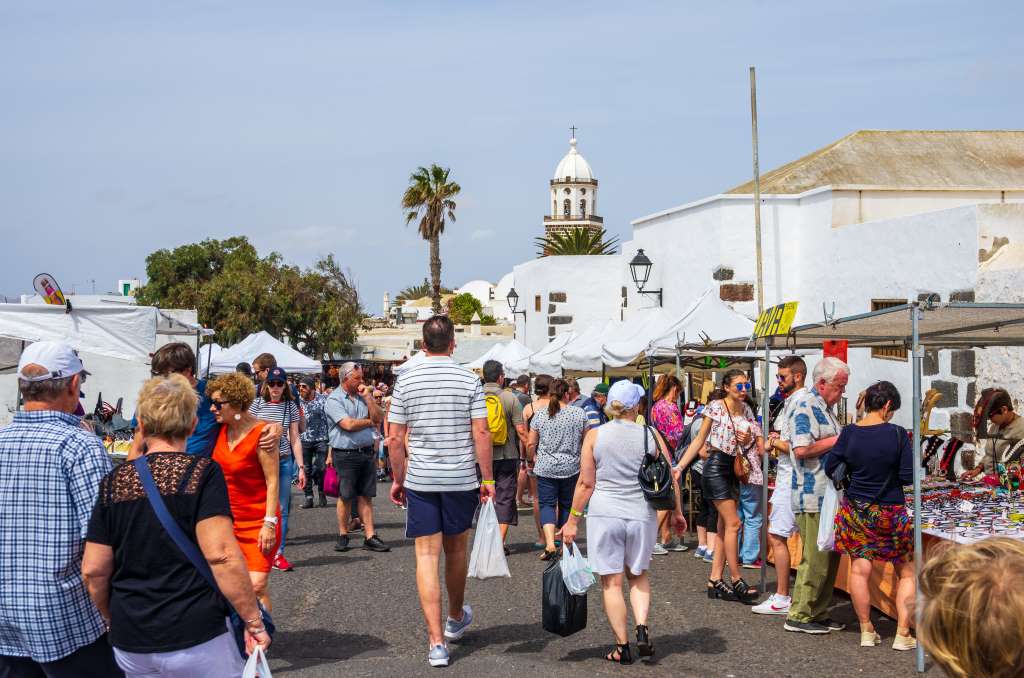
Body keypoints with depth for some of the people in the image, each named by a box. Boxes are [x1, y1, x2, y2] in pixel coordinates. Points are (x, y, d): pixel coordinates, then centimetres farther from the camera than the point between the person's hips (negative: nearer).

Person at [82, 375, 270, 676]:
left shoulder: (114, 482, 3)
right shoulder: (203, 473, -9)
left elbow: (93, 571, 3)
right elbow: (221, 555, -18)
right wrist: (254, 621, -10)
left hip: (130, 646, 4)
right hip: (195, 640, -4)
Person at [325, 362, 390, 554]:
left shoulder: (363, 396, 12)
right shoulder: (334, 400, -7)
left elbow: (379, 418, 5)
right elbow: (348, 424, -16)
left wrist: (368, 397, -4)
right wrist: (370, 422, -1)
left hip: (367, 452, 5)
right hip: (345, 454, -5)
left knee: (365, 496, 5)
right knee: (345, 497, 3)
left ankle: (369, 536, 5)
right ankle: (343, 535, 16)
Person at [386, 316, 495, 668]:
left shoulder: (406, 380, -1)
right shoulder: (469, 380, -3)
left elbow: (395, 438, 0)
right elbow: (481, 433, -7)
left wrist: (398, 479, 10)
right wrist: (488, 478, 1)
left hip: (419, 480, 0)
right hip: (461, 479, 0)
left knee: (426, 557, 1)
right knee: (456, 550, 18)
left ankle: (437, 642, -4)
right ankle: (456, 619, 39)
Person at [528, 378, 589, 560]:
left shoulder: (539, 415, -2)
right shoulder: (579, 414, -3)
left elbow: (530, 444, 1)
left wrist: (534, 457, 21)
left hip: (546, 468, -1)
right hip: (571, 468, 1)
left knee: (547, 504, 2)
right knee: (566, 504, 15)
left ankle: (550, 543, -16)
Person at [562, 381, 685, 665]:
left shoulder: (594, 435, -3)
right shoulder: (650, 435, 0)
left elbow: (586, 483, -3)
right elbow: (670, 479, 3)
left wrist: (572, 520, 5)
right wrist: (677, 513, 17)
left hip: (604, 514, -1)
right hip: (642, 514, 2)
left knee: (612, 582, 6)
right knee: (638, 575, 21)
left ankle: (622, 647, 8)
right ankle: (642, 627, 0)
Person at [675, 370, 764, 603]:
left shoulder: (746, 410, 9)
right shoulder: (716, 408, -9)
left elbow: (757, 443, 17)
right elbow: (699, 439, -4)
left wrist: (749, 441, -7)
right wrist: (679, 466, -8)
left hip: (734, 469, 7)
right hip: (716, 466, -7)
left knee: (724, 526, 6)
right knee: (733, 523, -11)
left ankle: (715, 580, 10)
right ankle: (737, 581, -7)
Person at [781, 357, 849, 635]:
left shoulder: (824, 409, 19)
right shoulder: (805, 407, -13)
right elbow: (801, 449, -25)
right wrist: (837, 440, -15)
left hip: (829, 496, 10)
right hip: (813, 497, -10)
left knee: (830, 557, 13)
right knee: (815, 559, -6)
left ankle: (818, 613, 20)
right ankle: (799, 616, 1)